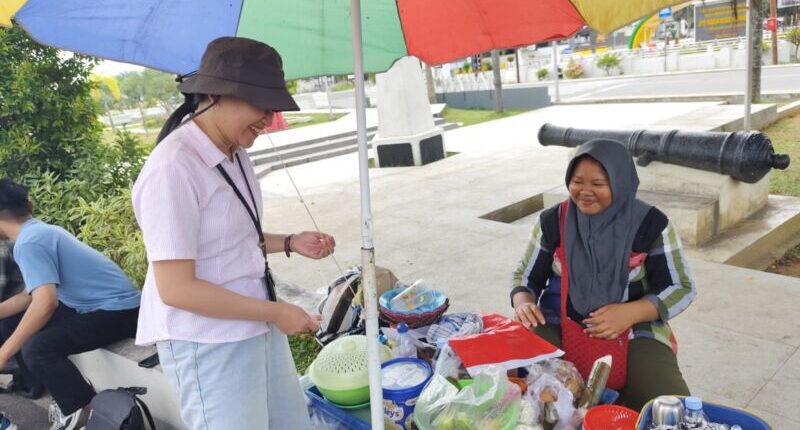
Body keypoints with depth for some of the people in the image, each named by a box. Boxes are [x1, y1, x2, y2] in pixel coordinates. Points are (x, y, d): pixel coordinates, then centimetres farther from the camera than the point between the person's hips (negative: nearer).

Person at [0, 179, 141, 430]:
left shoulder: (28, 243, -19)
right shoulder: (41, 231, 11)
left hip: (118, 310, -10)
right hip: (96, 304, 10)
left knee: (37, 348, -27)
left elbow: (45, 303, -30)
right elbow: (32, 294, 18)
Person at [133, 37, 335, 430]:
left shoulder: (236, 154, 4)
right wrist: (275, 312, -19)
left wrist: (289, 243, 1)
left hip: (257, 328, 9)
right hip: (208, 346, -8)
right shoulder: (173, 170, -23)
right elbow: (175, 288, -24)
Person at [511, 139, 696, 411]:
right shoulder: (552, 222, 0)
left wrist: (631, 313, -20)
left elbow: (681, 288, -3)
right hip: (559, 326, 2)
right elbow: (525, 276, 10)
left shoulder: (651, 224, -6)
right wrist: (523, 304, -14)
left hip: (634, 331, -1)